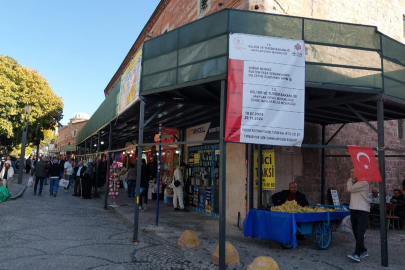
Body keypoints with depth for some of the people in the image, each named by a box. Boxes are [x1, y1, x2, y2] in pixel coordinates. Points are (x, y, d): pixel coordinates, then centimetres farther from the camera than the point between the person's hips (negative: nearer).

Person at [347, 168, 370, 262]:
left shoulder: (364, 183, -10)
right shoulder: (354, 183, 18)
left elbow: (350, 189, -14)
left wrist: (350, 180, 0)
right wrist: (351, 179, 11)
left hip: (362, 211, -8)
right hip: (353, 210, 8)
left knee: (360, 233, -15)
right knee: (356, 233, 11)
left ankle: (357, 254, -20)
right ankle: (363, 251, 24)